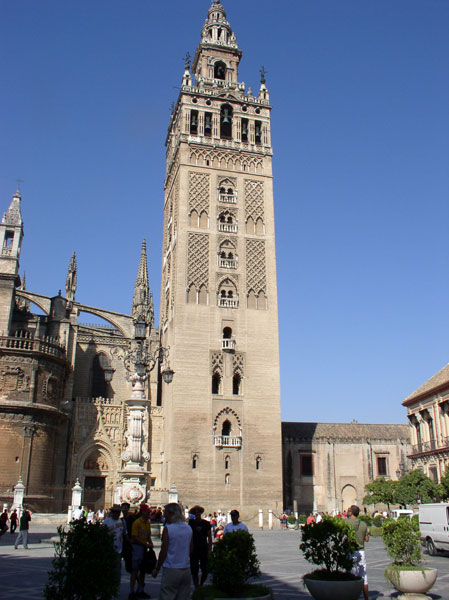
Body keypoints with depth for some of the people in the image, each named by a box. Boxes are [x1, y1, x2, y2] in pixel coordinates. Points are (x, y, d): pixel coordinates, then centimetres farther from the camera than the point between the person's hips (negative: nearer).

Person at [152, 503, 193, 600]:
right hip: (186, 569, 6)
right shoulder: (189, 528, 7)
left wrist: (156, 569, 0)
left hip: (171, 570, -5)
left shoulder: (168, 529, -10)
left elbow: (163, 551, -10)